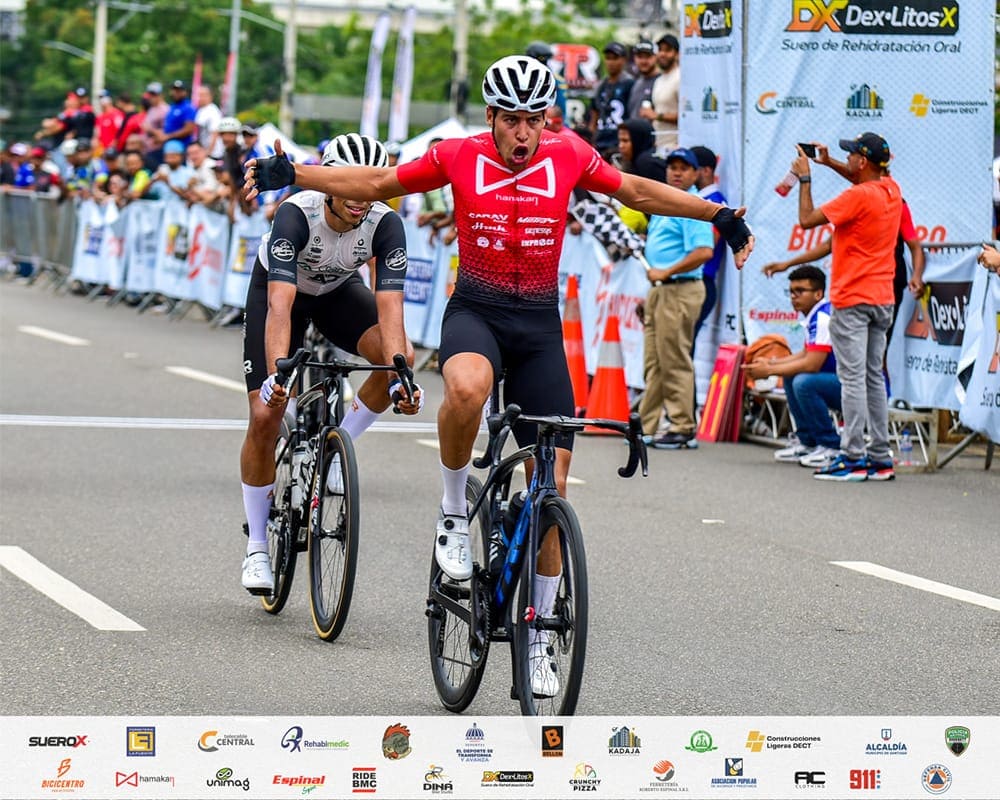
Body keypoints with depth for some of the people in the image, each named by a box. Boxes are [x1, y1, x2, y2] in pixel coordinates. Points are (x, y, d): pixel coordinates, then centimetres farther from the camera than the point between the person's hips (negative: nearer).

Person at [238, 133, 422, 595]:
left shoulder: (385, 224, -30)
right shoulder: (297, 215, -37)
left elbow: (389, 306, -36)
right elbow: (280, 304, -46)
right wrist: (276, 374, -58)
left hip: (339, 291, 2)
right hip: (278, 288, -2)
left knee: (398, 356, -28)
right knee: (265, 415, -12)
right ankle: (257, 547, 4)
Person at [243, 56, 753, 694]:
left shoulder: (568, 157, -3)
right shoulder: (460, 157, -5)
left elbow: (637, 191, 11)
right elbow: (375, 184, 2)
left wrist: (719, 216, 8)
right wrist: (291, 175, -8)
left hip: (540, 323, 2)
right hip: (475, 311, -2)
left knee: (551, 490, 0)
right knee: (467, 388, -41)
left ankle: (538, 640, 14)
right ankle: (454, 515, -14)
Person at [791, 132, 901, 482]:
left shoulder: (858, 196, -17)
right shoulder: (891, 190, 8)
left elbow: (807, 219, -14)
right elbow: (867, 178, 31)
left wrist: (805, 179, -3)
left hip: (853, 299, -8)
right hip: (882, 298, 8)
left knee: (852, 378, -8)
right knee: (874, 377, 11)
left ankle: (853, 458, -11)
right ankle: (880, 458, 11)